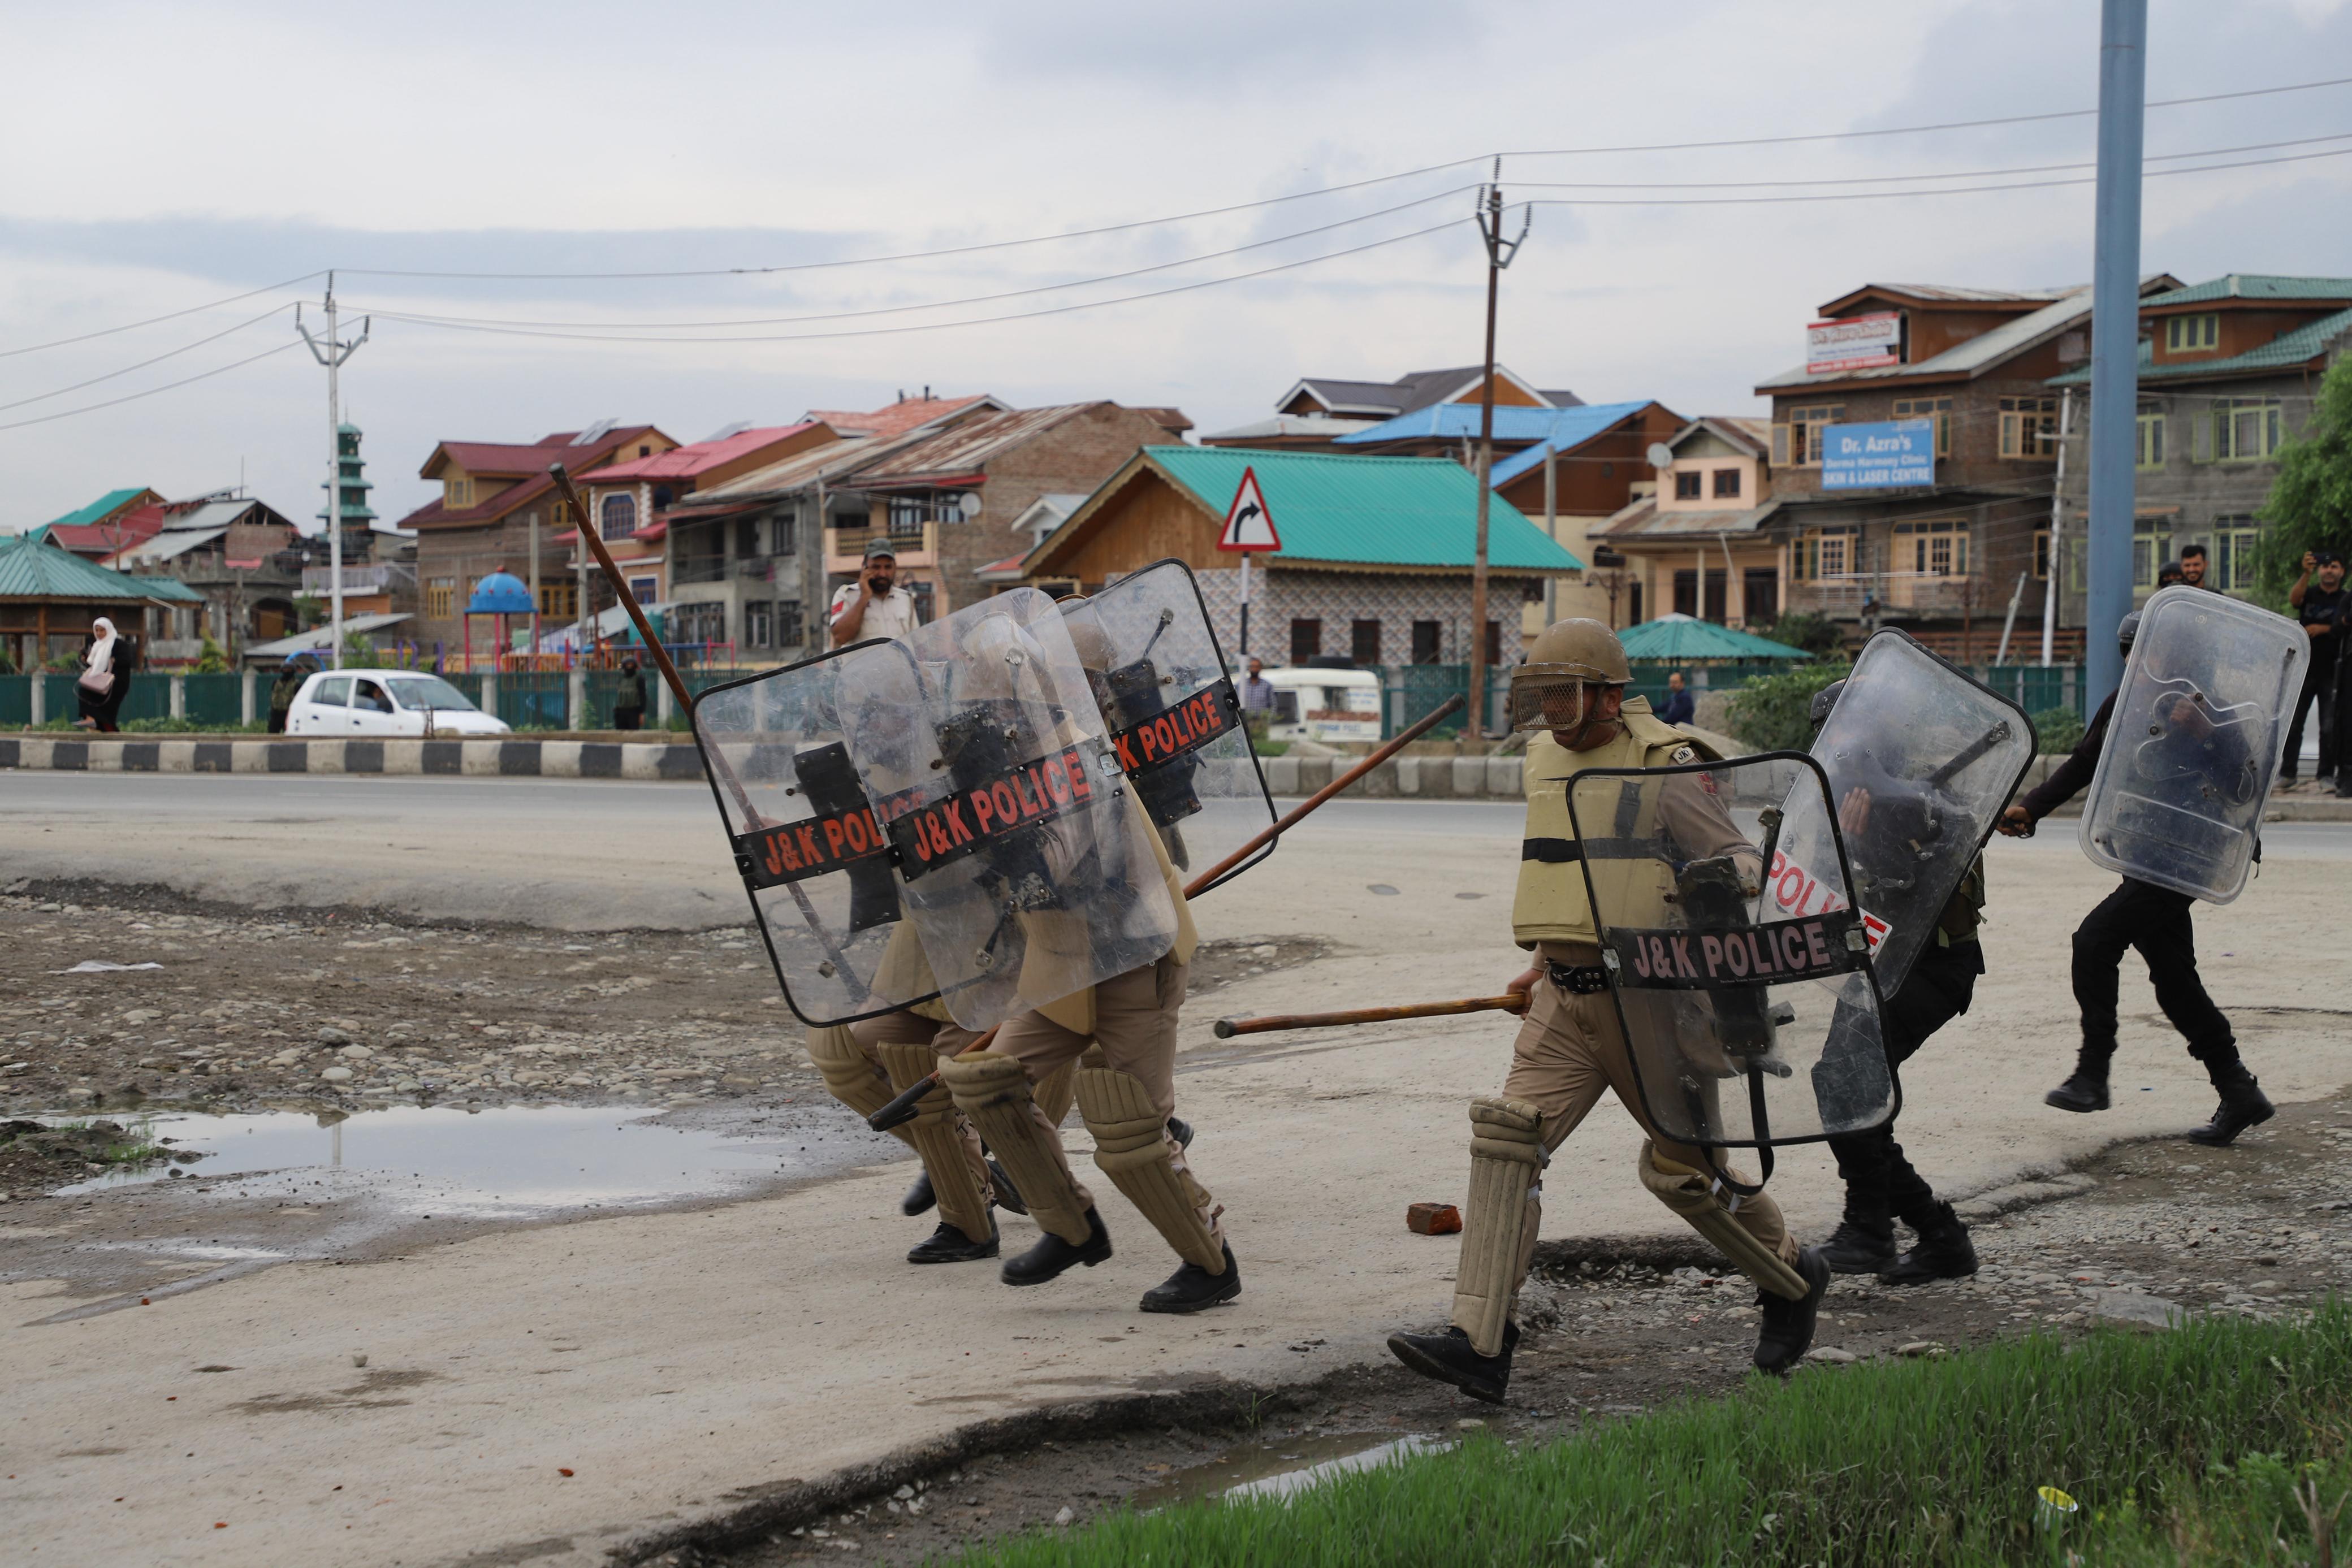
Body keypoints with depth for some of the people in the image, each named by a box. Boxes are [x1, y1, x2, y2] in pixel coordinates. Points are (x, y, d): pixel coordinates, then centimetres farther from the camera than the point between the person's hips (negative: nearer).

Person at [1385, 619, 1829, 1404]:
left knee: (1683, 1166, 4)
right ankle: (1479, 1346, -12)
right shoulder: (1546, 758, 11)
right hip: (1565, 1001, 6)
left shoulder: (1663, 766, -12)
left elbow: (1737, 866, -16)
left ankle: (1793, 1278, 33)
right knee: (1507, 1139, -9)